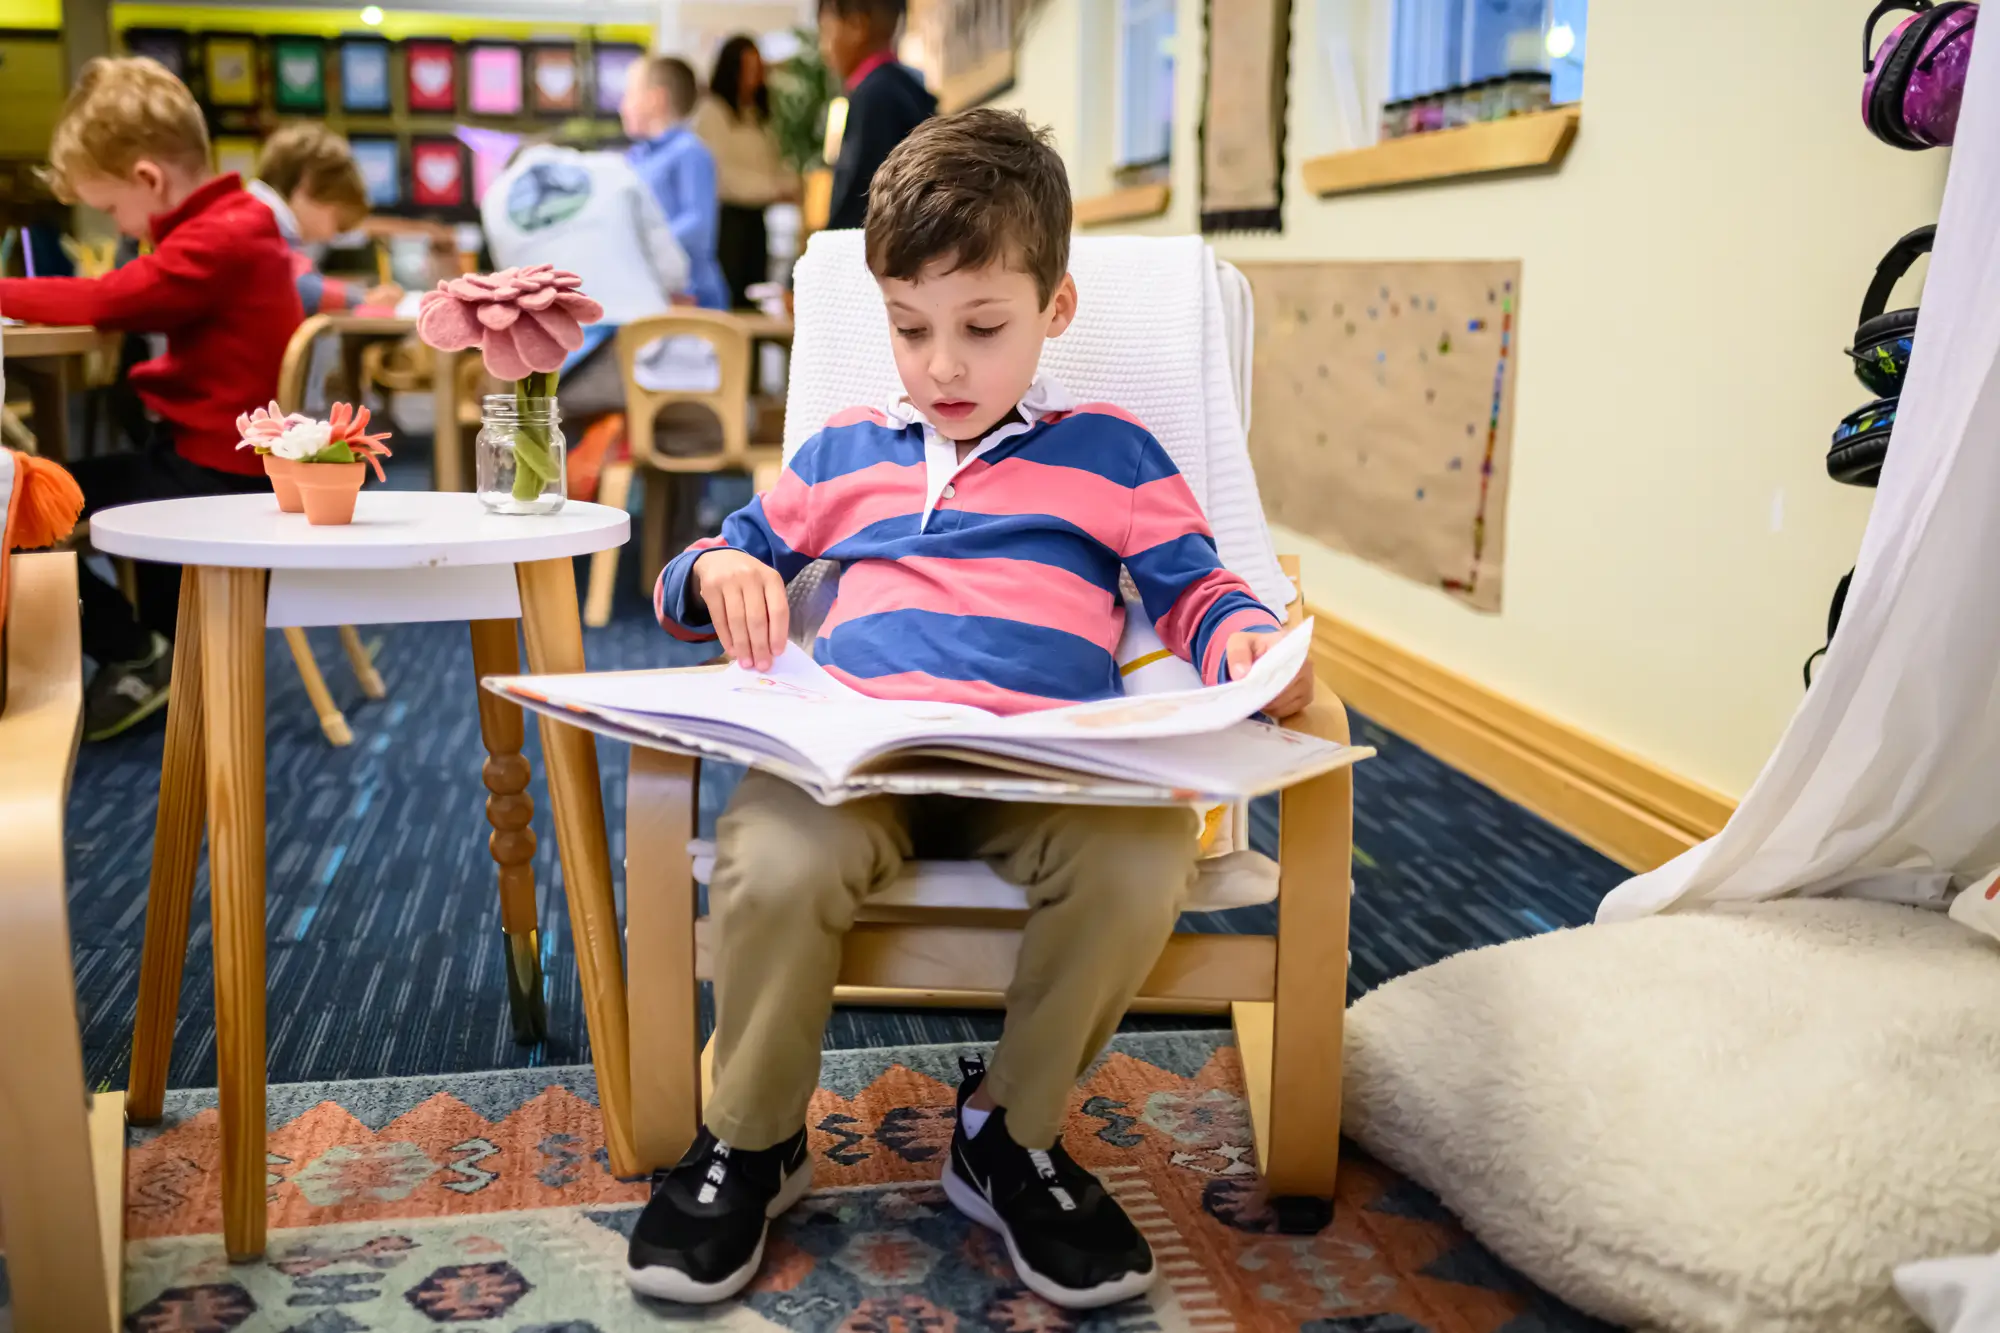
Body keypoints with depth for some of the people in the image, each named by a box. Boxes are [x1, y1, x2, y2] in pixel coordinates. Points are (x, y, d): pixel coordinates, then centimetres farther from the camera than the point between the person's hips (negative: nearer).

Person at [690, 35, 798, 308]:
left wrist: (788, 183, -5)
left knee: (752, 303, 7)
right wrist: (771, 189, -14)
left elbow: (773, 162, 17)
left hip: (754, 218, 8)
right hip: (726, 216, -8)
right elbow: (720, 173, -14)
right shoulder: (711, 111, -9)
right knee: (727, 300, -7)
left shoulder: (757, 113, 16)